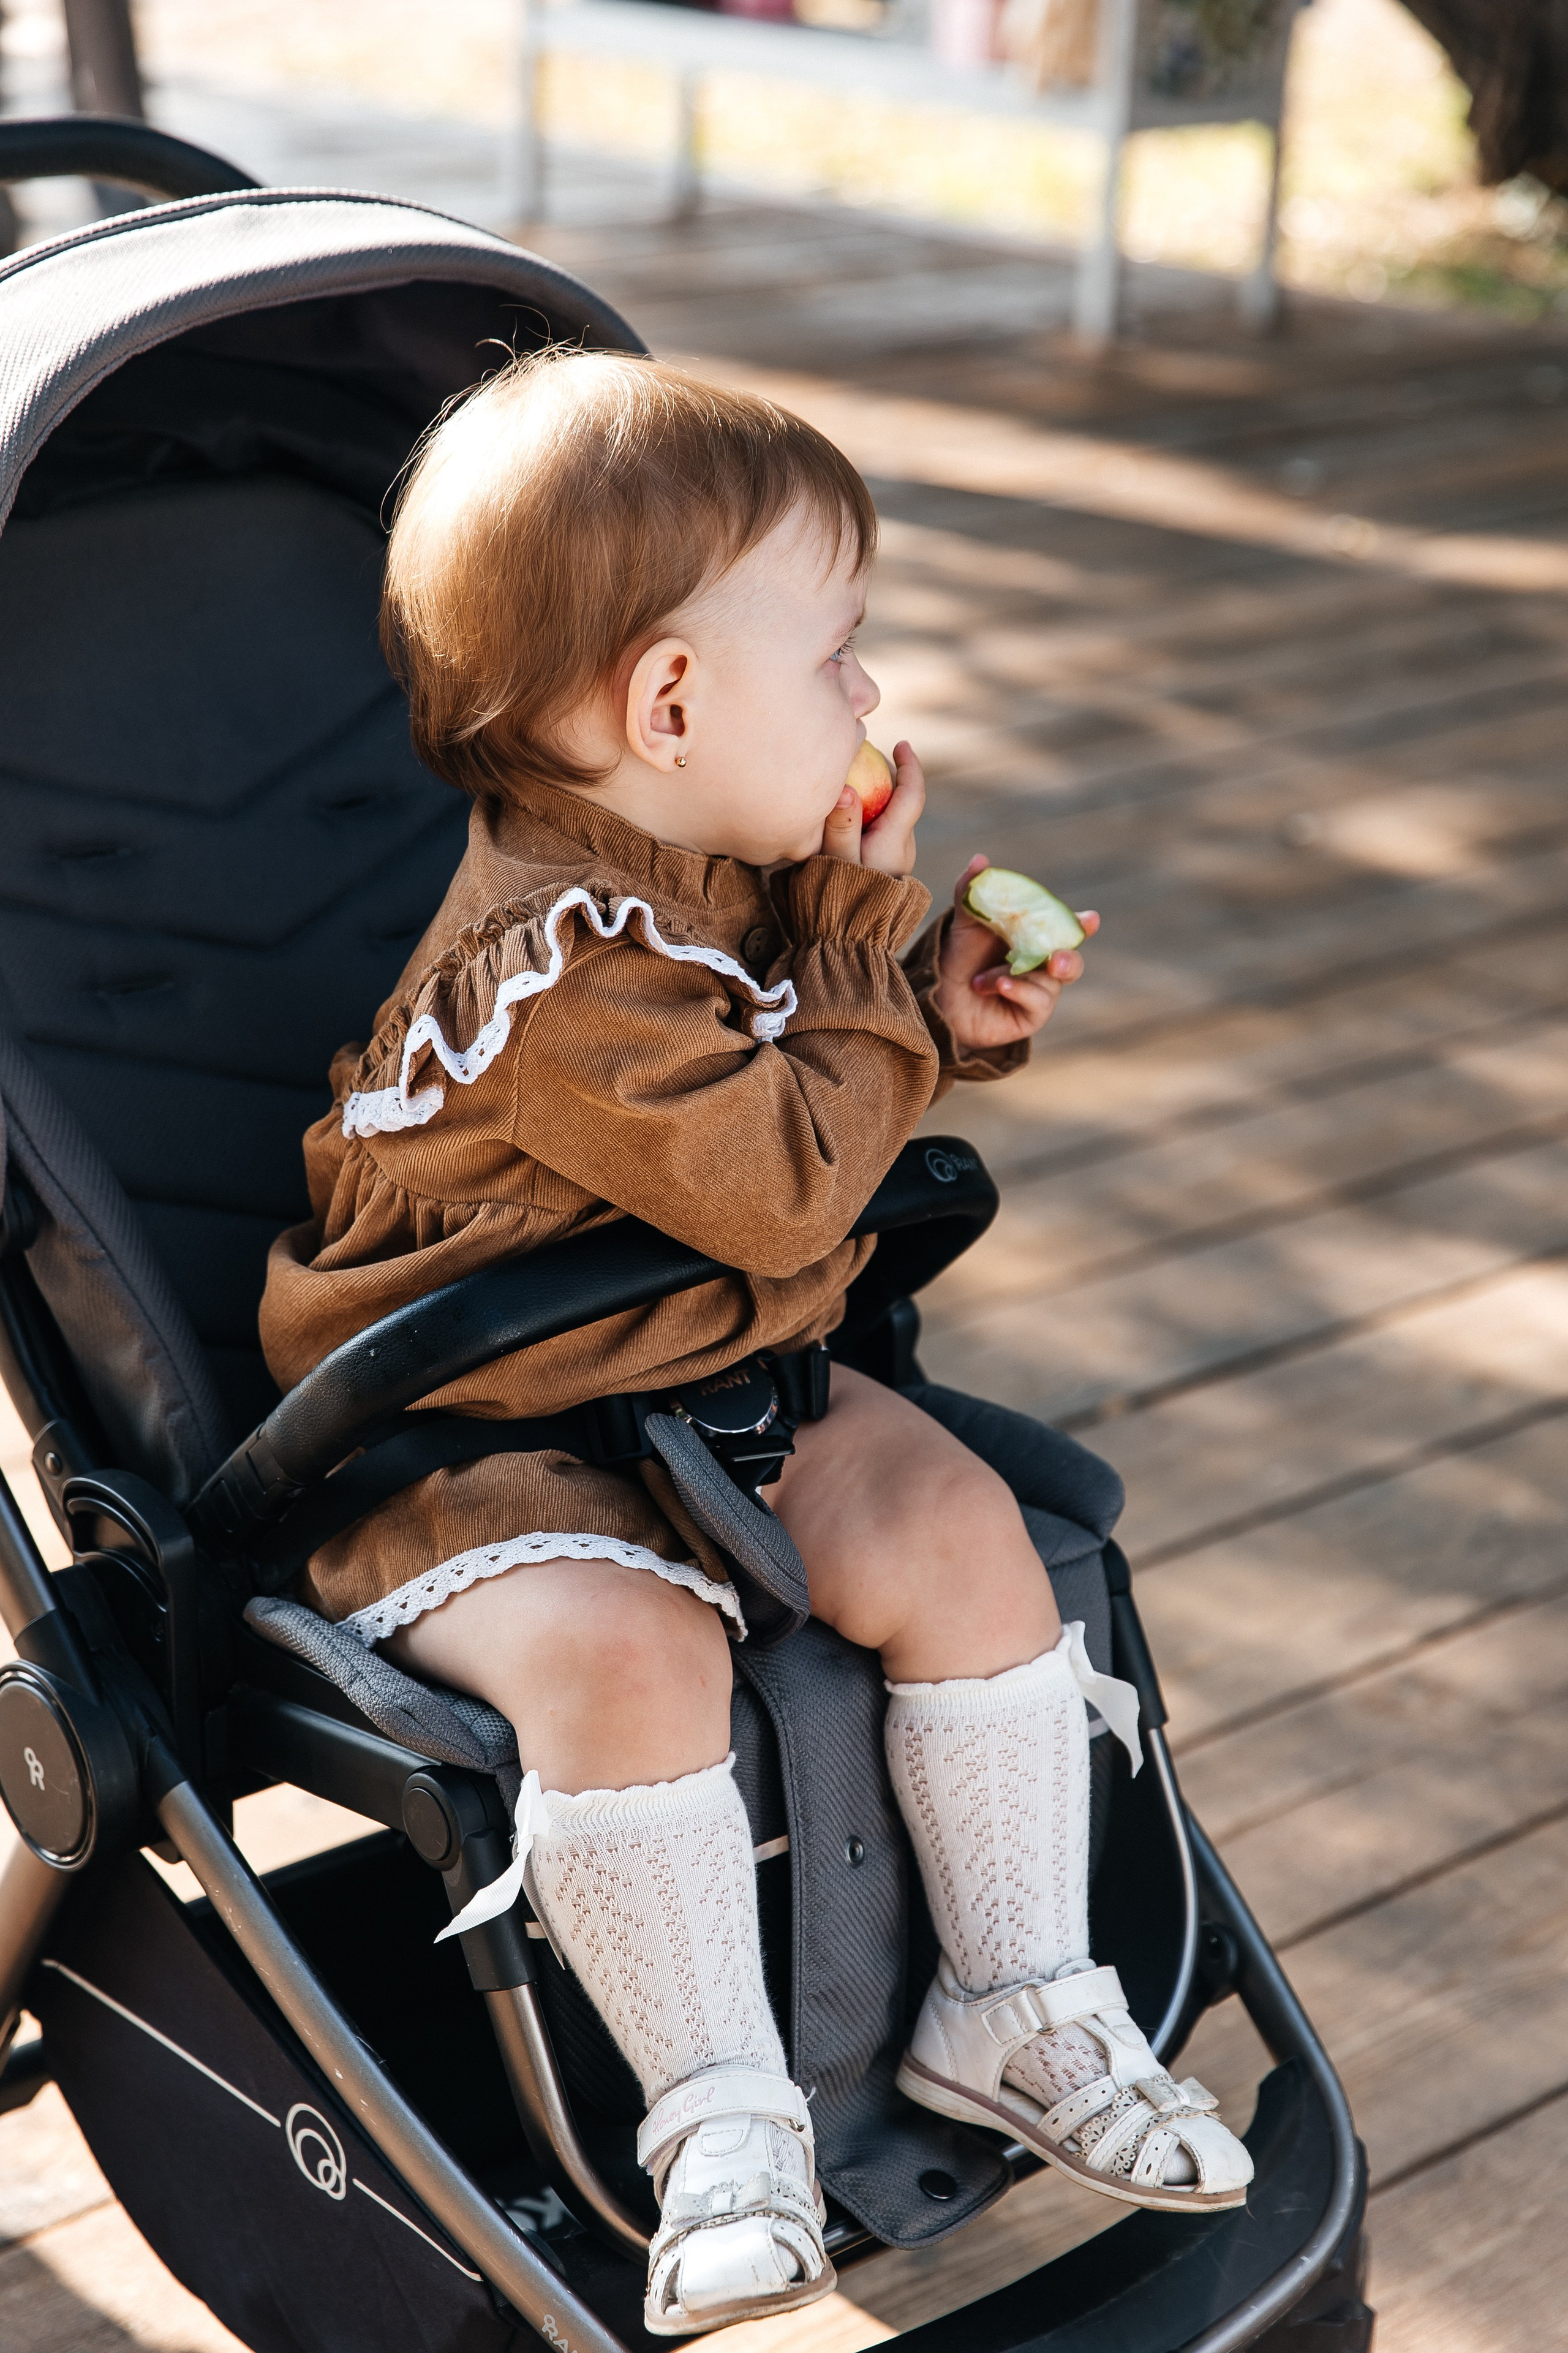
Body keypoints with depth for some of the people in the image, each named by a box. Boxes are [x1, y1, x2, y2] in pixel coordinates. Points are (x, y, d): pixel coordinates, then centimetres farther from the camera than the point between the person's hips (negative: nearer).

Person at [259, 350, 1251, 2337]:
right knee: (621, 1646, -33)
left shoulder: (725, 869, 4)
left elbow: (818, 1088, 19)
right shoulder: (556, 958, -27)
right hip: (464, 1451, -8)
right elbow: (782, 1185, -27)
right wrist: (875, 947, -16)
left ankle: (1012, 2005, 3)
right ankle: (723, 2121, -18)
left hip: (714, 1382, 8)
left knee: (957, 1527, -11)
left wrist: (952, 1012, -3)